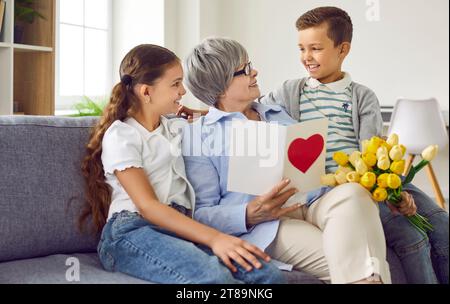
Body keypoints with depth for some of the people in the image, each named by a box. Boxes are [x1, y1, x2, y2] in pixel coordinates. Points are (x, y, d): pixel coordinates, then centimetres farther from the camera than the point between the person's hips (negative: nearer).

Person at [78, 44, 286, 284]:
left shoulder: (176, 128, 23)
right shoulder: (121, 135, 0)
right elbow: (147, 206, -13)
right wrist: (213, 238, -23)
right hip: (133, 230, -6)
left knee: (269, 274, -23)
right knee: (213, 277, -37)